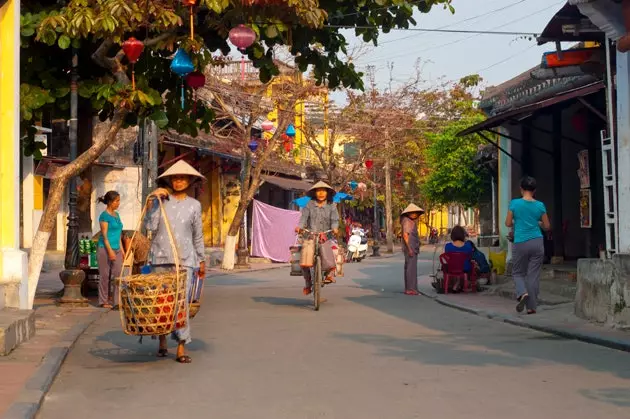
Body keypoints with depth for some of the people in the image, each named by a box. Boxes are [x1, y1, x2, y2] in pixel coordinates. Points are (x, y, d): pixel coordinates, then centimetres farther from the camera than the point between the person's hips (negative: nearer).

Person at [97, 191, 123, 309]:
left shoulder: (116, 215, 14)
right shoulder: (104, 216, -9)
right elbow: (104, 235, -14)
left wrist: (121, 250, 16)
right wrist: (110, 250, -19)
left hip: (116, 249, 7)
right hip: (105, 249, -7)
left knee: (117, 274, 3)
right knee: (105, 275, 1)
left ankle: (116, 300, 7)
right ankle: (104, 301, 8)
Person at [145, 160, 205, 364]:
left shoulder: (194, 205, 8)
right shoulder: (161, 200, 5)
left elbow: (198, 235, 15)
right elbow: (150, 226, -5)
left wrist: (202, 260, 17)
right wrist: (151, 202, -9)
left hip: (184, 259, 0)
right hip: (161, 257, 0)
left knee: (182, 302, -7)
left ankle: (181, 347, -4)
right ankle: (162, 341, 24)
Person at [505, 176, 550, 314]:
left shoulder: (514, 203, -4)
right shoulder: (540, 205, 2)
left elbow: (508, 224, 3)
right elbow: (547, 226, 8)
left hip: (520, 243, -2)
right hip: (537, 242, 2)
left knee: (518, 272, 13)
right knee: (534, 274, 5)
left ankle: (522, 293, -15)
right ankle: (531, 306, 4)